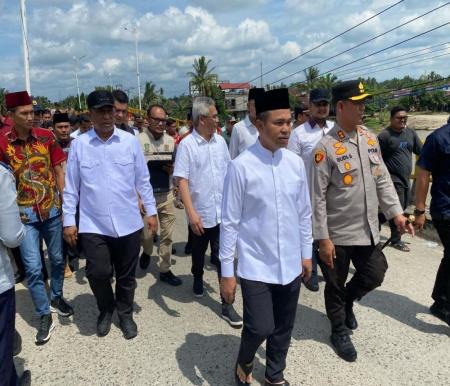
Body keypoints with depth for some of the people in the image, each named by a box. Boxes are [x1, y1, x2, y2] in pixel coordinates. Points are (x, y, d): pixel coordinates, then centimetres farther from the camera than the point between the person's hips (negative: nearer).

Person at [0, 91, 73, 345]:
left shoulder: (47, 137, -3)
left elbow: (59, 171, 2)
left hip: (52, 209, 2)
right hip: (24, 214, -2)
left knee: (58, 258, 16)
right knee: (33, 267, -3)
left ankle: (56, 297, 41)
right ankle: (44, 316, 14)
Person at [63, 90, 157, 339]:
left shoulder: (130, 141, -2)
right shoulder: (79, 144, -3)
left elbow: (142, 180, 4)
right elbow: (71, 186, 1)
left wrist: (151, 211, 3)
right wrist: (69, 220, 0)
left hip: (128, 223, 1)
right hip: (93, 225, -1)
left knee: (126, 275, 13)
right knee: (98, 273, -3)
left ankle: (125, 314, 38)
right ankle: (106, 310, 30)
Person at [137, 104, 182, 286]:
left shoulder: (171, 141, 6)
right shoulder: (138, 140, -7)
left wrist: (173, 170, -8)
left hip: (166, 195, 3)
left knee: (167, 235, 7)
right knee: (146, 234, 7)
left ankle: (165, 270, 20)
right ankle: (147, 252, 42)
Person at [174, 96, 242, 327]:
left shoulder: (220, 141, 3)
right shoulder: (187, 145, -12)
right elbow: (182, 181, -15)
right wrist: (191, 213, -22)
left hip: (222, 212, 3)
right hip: (200, 214, -3)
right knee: (198, 253, 19)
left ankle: (227, 305, 12)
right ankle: (198, 281, 48)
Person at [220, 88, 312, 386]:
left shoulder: (296, 163, -1)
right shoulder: (241, 166, -15)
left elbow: (304, 213, 8)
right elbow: (229, 222, -11)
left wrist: (306, 253, 12)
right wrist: (226, 272, -8)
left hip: (291, 264, 5)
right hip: (256, 265, -4)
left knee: (284, 328, 17)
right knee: (260, 328, -4)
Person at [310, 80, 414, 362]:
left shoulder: (371, 138, 4)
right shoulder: (326, 147, -17)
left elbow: (383, 180, 11)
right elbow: (317, 197, -16)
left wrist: (396, 212, 4)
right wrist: (323, 238, -16)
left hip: (368, 230, 6)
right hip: (337, 234, -6)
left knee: (375, 275, 17)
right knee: (335, 286, 12)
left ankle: (348, 301, 46)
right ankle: (339, 331, 35)